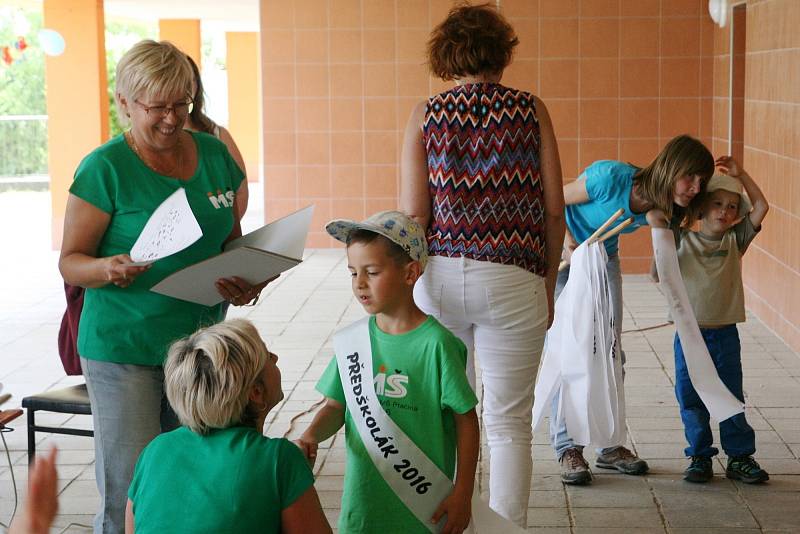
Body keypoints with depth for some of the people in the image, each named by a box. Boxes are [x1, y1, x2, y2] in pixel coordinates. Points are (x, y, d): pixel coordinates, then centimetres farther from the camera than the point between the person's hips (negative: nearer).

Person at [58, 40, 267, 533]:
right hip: (124, 349, -5)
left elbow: (233, 238, 16)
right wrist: (108, 268, -28)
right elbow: (70, 261, -6)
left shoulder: (214, 154, 7)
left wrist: (245, 281, -4)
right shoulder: (105, 168, -8)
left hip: (199, 340, 5)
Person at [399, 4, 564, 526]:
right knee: (509, 424, 6)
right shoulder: (531, 110, 2)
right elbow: (554, 209, 1)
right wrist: (548, 283, 12)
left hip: (440, 274, 1)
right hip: (513, 281, -1)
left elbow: (413, 214, -2)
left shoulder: (426, 114, 2)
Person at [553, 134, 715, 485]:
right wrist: (568, 241, -30)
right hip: (562, 256, -5)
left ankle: (609, 446, 15)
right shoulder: (610, 177, -34)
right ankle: (567, 448, 1)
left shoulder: (661, 209, -16)